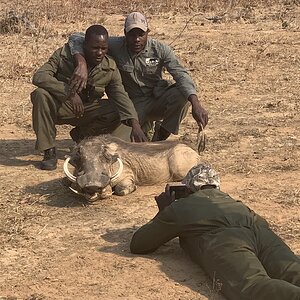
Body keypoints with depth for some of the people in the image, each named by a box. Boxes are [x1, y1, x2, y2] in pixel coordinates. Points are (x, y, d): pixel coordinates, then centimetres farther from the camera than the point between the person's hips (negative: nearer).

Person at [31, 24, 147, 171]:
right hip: (62, 107, -3)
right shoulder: (64, 55, -17)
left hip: (88, 110, 3)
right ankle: (49, 152, -22)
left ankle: (82, 134, 5)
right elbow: (39, 76, -29)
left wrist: (135, 125, -37)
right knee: (40, 94, -33)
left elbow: (121, 96, -20)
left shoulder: (110, 69, -9)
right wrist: (69, 93, -41)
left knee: (119, 111, -19)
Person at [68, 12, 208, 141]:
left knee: (182, 94, -31)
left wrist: (196, 104, -43)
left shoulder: (161, 50, -13)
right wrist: (82, 64, -39)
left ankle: (159, 139, -6)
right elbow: (76, 39, -16)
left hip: (158, 99, 0)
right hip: (133, 103, 0)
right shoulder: (115, 46, -14)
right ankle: (145, 125, 17)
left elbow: (181, 75, -24)